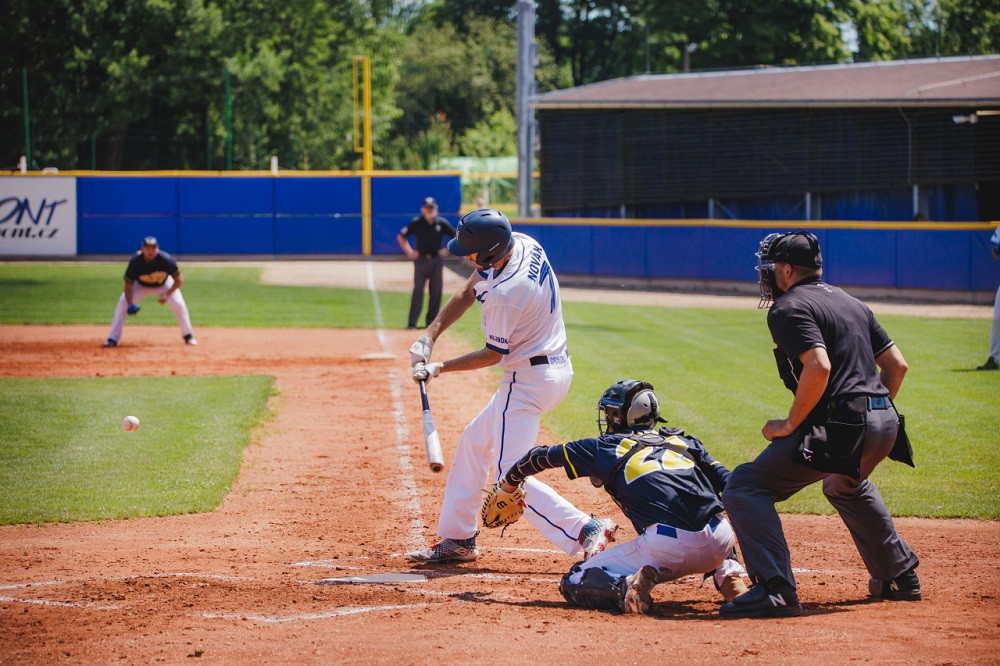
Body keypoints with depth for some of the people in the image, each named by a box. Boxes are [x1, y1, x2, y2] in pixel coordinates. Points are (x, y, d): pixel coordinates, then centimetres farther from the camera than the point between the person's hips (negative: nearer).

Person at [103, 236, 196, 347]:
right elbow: (128, 285, -24)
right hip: (141, 286, 0)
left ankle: (188, 335, 5)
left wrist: (167, 295, -34)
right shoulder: (135, 262, -33)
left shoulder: (166, 260, -33)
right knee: (123, 303, -18)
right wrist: (130, 304, -39)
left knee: (178, 304, -18)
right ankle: (113, 339, -10)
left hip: (164, 284, 0)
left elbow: (179, 280, -22)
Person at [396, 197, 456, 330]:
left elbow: (457, 237, 14)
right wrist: (409, 252, 2)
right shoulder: (416, 223, 1)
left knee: (436, 291, 3)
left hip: (437, 260, 2)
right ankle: (412, 322, -6)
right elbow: (400, 237, 9)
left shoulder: (442, 223, 4)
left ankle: (432, 319, 12)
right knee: (418, 291, -5)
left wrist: (447, 250, 6)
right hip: (421, 261, -2)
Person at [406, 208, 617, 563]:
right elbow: (466, 294, 6)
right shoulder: (522, 243, -3)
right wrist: (429, 336, -2)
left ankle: (585, 530, -18)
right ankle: (457, 540, 28)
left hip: (529, 381, -10)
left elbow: (494, 355, -14)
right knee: (473, 442, 21)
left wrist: (440, 368, -3)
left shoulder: (504, 294, -29)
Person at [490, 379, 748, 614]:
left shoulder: (605, 447, 18)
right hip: (720, 544, 4)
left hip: (667, 547, -4)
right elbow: (727, 482, 17)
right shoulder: (682, 440, 24)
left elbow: (541, 456, 29)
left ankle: (626, 587, -19)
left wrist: (509, 483, 48)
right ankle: (728, 575, 13)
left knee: (574, 584, 12)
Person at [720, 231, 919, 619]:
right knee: (845, 486, 40)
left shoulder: (789, 307, -6)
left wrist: (789, 426, -13)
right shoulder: (851, 303, 21)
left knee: (745, 486, -7)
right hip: (886, 425, 9)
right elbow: (896, 364, 19)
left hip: (839, 427, -9)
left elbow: (818, 367, -21)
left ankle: (775, 590, -22)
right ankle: (899, 576, 42)